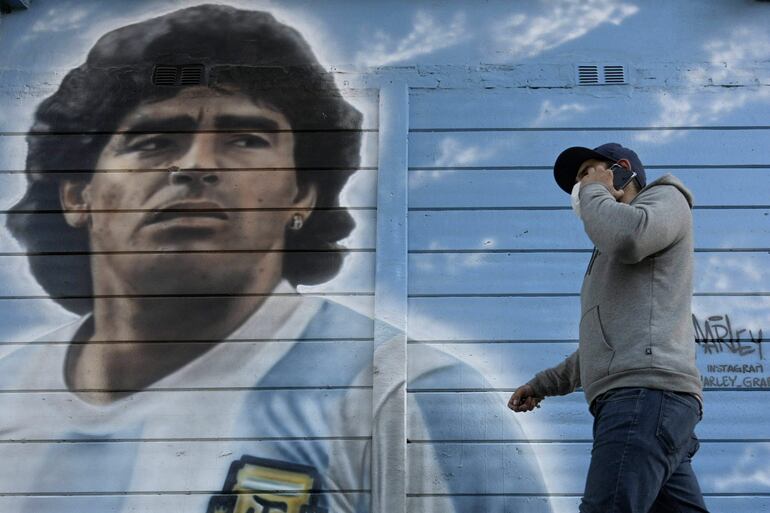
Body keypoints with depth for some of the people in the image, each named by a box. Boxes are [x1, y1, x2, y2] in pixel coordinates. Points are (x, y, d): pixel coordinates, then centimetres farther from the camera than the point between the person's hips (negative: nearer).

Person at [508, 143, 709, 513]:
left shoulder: (664, 197, 9)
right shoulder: (614, 260, 36)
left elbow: (627, 236, -16)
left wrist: (594, 191, 3)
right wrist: (543, 384, 39)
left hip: (645, 394, -9)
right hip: (637, 400, 9)